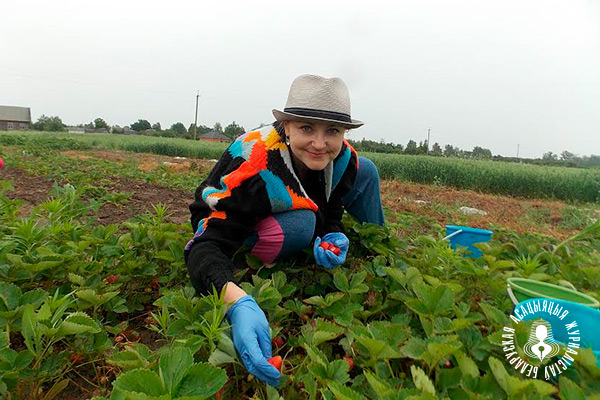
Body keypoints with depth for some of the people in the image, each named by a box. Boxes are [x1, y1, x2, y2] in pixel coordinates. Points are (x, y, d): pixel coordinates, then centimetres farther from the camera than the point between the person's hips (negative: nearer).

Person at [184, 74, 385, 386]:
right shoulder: (253, 167, -39)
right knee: (302, 224, -38)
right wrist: (237, 302, -64)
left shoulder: (343, 158, -21)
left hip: (288, 210, 6)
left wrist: (333, 238, -32)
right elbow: (207, 243, -44)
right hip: (237, 228, -5)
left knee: (365, 170, -6)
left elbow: (330, 212, -7)